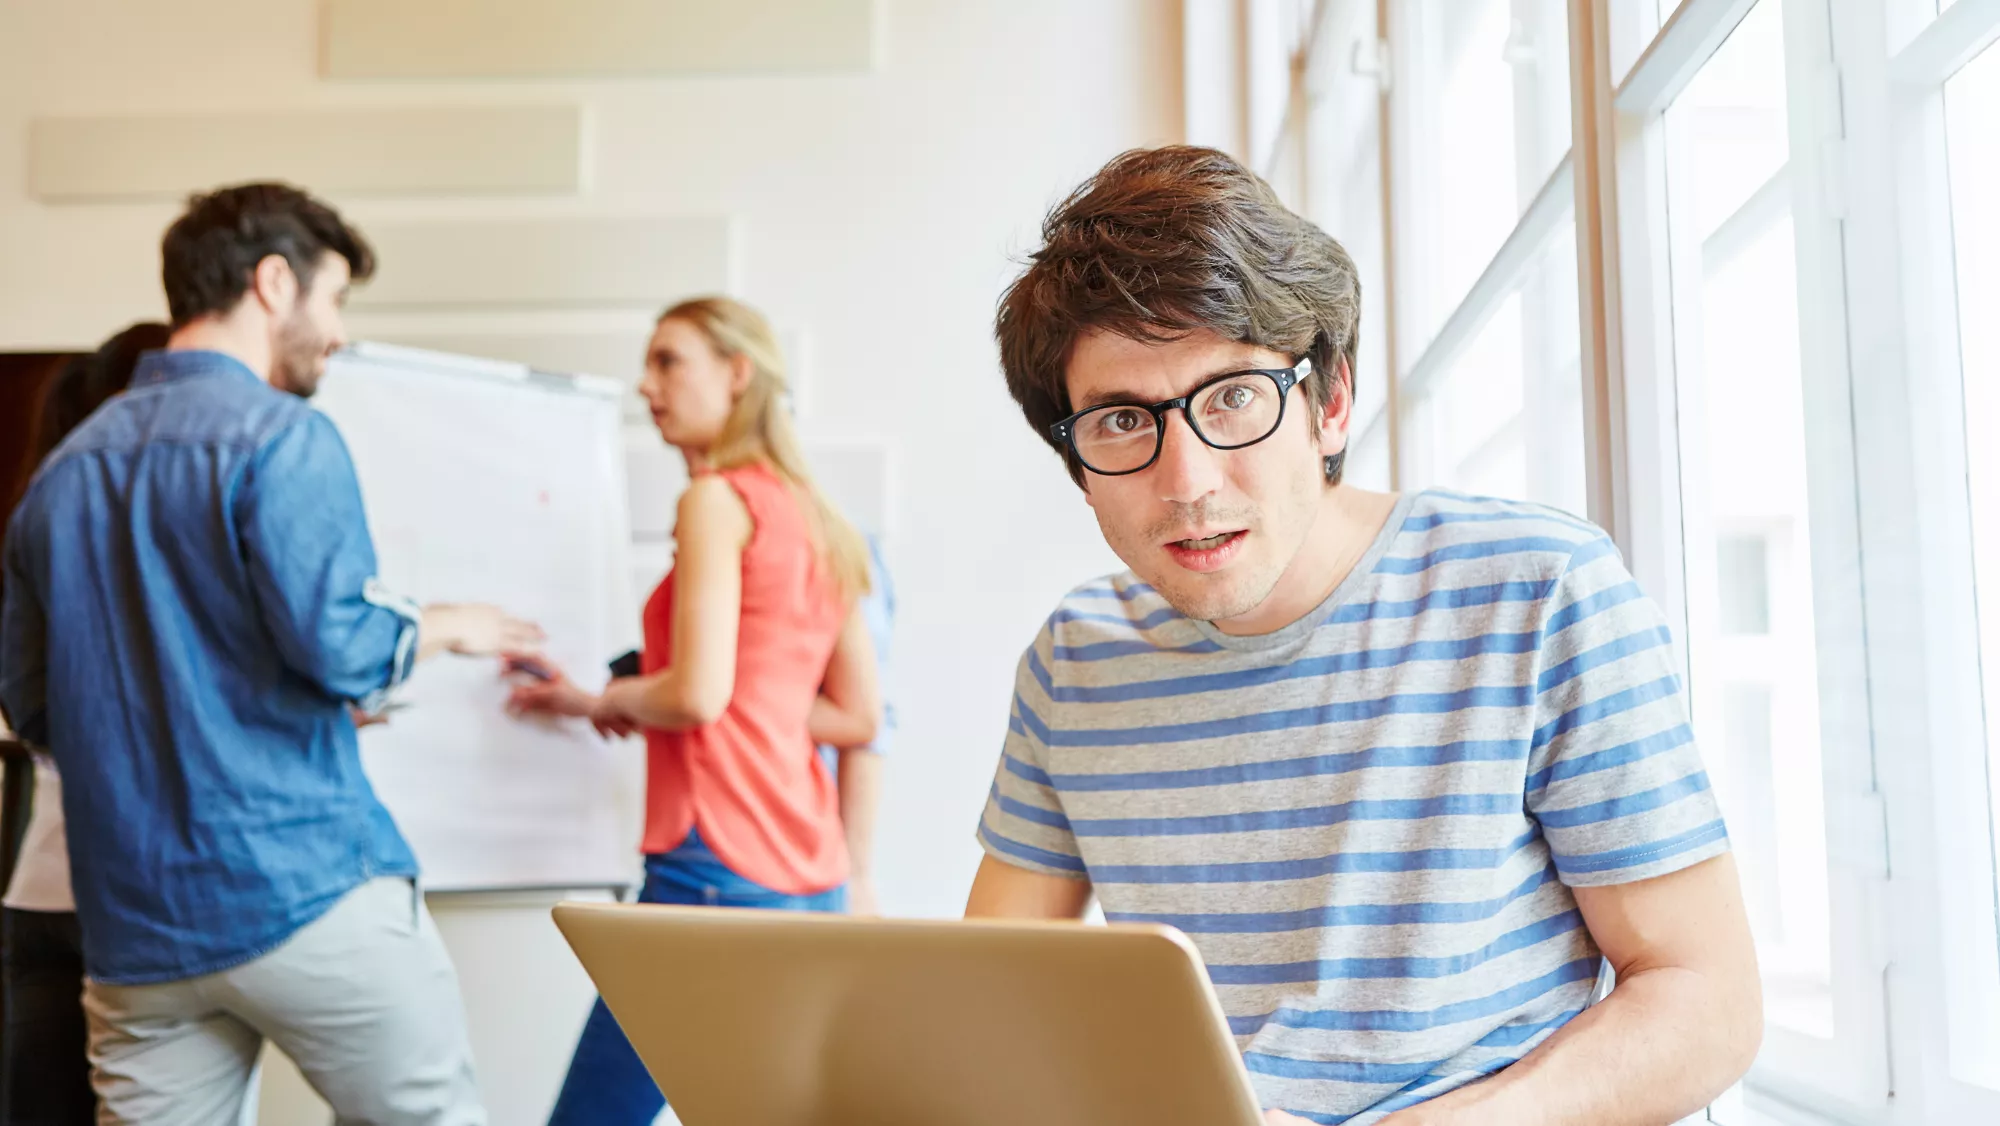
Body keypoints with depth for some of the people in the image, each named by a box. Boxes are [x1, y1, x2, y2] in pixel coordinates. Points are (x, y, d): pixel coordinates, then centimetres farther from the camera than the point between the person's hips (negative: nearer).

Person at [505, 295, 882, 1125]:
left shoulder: (718, 498, -6)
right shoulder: (816, 522, 18)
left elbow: (697, 694, -15)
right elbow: (860, 718, 17)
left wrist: (608, 701, 3)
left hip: (719, 864, -9)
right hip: (806, 874, 9)